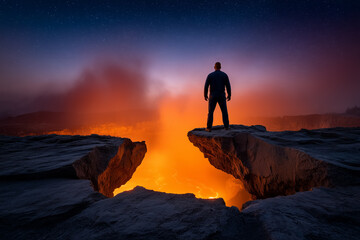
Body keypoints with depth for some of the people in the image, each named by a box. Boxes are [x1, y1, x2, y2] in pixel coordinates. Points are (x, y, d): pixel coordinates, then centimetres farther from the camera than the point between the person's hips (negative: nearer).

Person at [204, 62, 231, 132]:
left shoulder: (210, 75, -2)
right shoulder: (224, 75, 1)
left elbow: (206, 86, -4)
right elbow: (228, 86, -1)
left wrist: (205, 95, 8)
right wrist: (229, 95, 9)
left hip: (213, 96, -1)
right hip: (221, 96, 1)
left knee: (210, 112, 6)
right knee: (224, 111, 14)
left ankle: (209, 128, 4)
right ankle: (226, 126, 14)